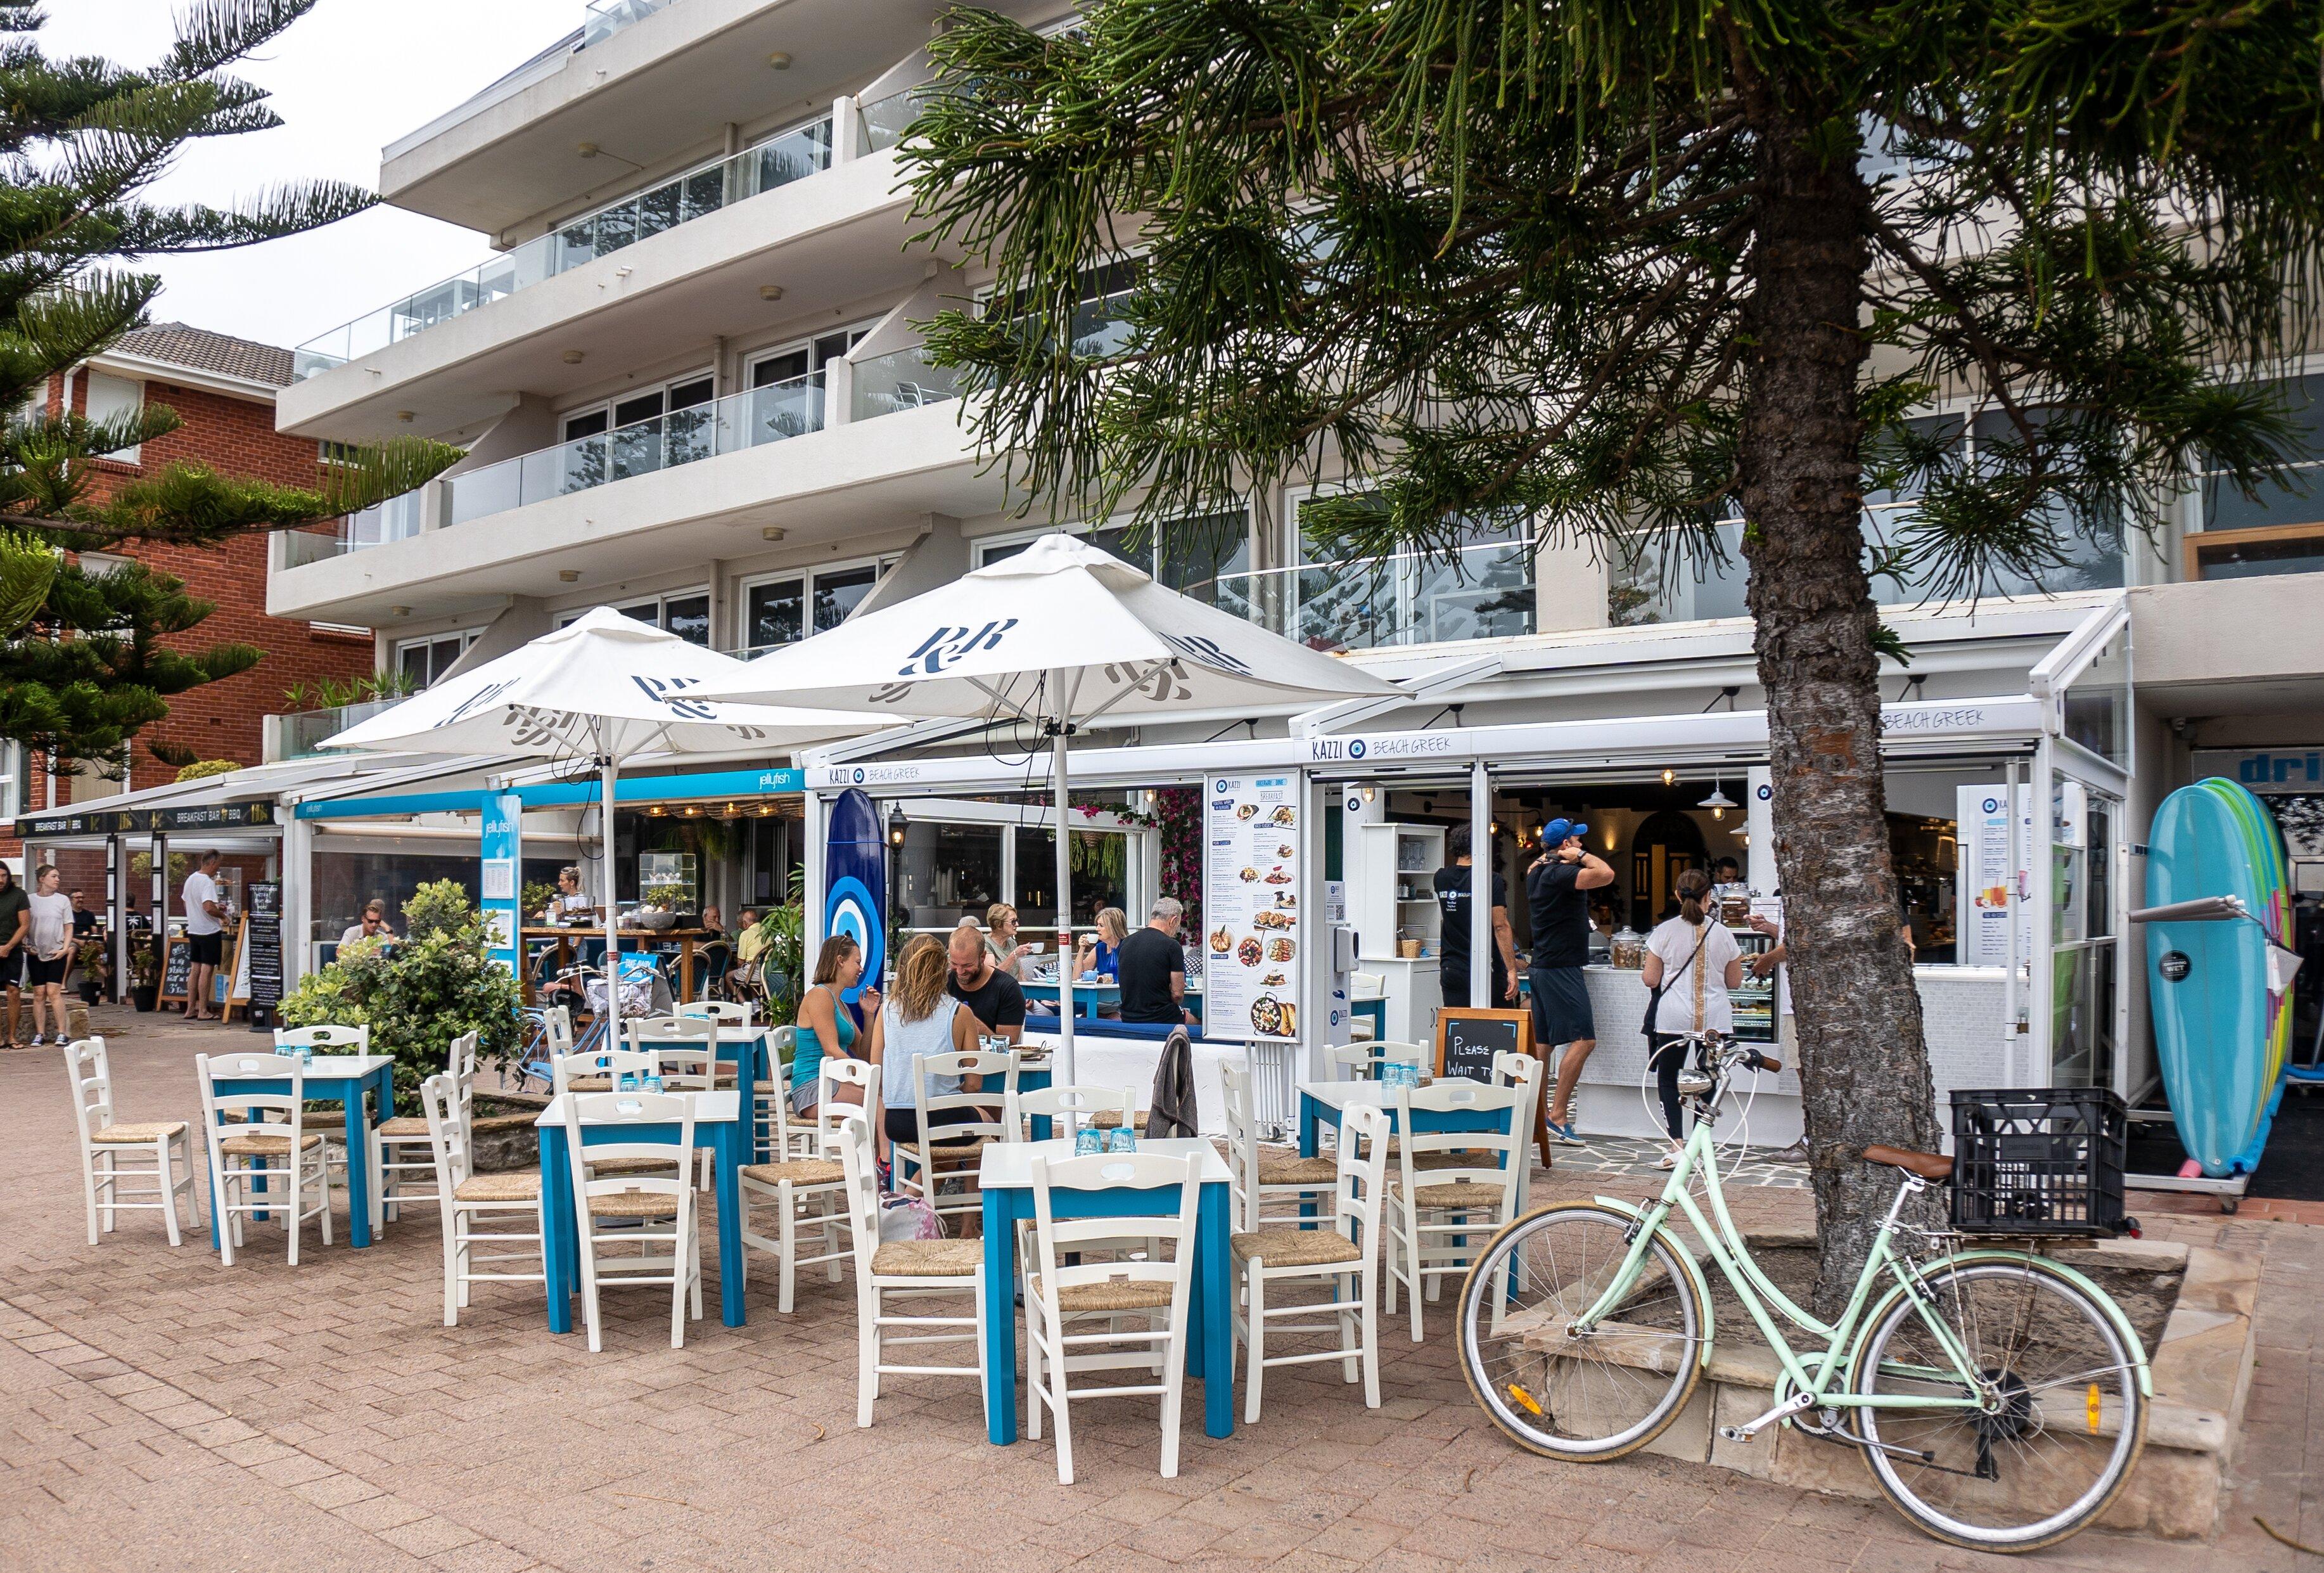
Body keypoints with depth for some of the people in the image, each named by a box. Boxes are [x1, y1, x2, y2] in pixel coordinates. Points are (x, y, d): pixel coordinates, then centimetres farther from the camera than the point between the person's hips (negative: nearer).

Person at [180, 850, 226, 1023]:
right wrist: (222, 915, -10)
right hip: (209, 931, -9)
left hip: (193, 930, 9)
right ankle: (203, 1011, -2)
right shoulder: (207, 882, -18)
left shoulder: (190, 879, 11)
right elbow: (209, 908, -28)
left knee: (194, 969, 12)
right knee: (207, 970, -4)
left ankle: (190, 1009, 15)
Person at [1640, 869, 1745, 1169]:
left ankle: (1676, 1145, -5)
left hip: (1674, 1017, -1)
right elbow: (1734, 982, 10)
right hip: (1715, 1018, 1)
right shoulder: (1722, 933, 1)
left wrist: (1645, 967, 19)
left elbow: (1650, 979, -2)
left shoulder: (1664, 931, -4)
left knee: (1667, 1078, 8)